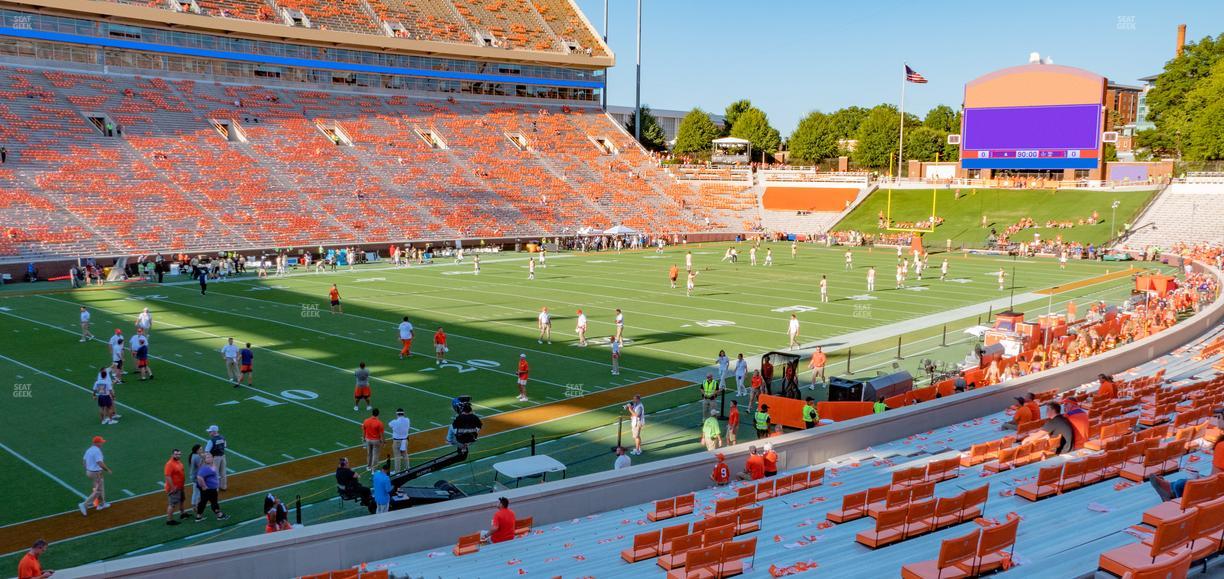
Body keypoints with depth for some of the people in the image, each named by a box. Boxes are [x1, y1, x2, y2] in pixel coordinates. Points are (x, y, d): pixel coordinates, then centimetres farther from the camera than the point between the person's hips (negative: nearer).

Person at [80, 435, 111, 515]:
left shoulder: (88, 450, 6)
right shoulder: (97, 451, -21)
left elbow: (85, 461, 12)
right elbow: (100, 463, -27)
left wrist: (87, 471, 22)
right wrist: (108, 470, -15)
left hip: (89, 472, 9)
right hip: (96, 473, -9)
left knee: (101, 487, 22)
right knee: (97, 491, -1)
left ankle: (101, 504, 31)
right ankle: (84, 505, -10)